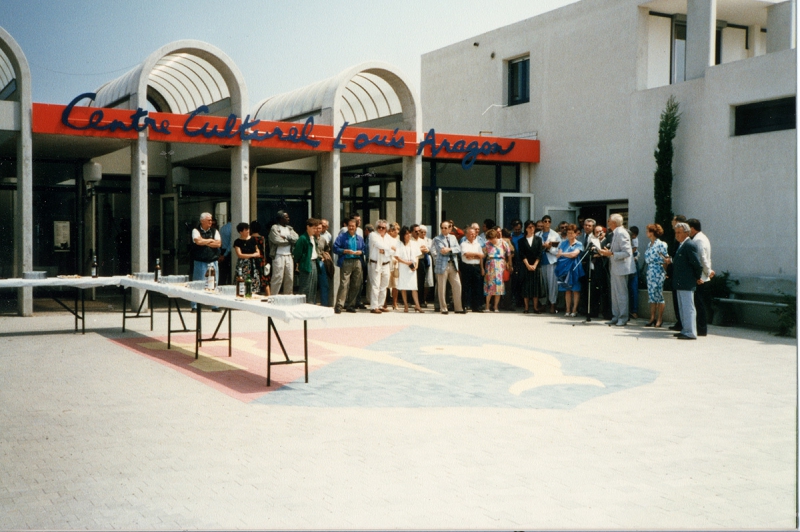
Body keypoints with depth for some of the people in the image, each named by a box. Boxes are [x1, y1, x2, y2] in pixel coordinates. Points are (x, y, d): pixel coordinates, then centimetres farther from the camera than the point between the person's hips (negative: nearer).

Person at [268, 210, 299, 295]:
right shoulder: (274, 228, -2)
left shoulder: (290, 228, 18)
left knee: (290, 278, 7)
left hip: (289, 256, 6)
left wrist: (286, 237, -8)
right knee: (278, 278, -8)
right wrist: (289, 240, -2)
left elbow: (296, 238, 4)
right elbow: (277, 240, -15)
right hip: (279, 256, -6)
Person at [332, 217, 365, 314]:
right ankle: (339, 306, -12)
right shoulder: (342, 237, 4)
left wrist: (360, 252, -4)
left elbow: (364, 249, 18)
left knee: (356, 285, 6)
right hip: (346, 262, -5)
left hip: (357, 262, 5)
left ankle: (350, 305, 15)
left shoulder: (359, 238, 17)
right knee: (344, 284, -13)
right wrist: (346, 251, -14)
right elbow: (335, 248, -3)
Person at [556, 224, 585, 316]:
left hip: (574, 268, -3)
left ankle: (574, 310, 3)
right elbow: (558, 254, 4)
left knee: (575, 290, -1)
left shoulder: (578, 244, 0)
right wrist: (568, 255, -8)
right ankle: (568, 310, 7)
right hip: (565, 268, 3)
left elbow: (573, 254, -14)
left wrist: (562, 254, -2)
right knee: (567, 290, 4)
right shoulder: (563, 243, 12)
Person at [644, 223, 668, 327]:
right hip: (650, 272, 8)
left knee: (659, 295, -2)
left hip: (658, 272, -8)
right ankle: (652, 318, 12)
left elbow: (666, 259, -10)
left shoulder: (661, 244, -10)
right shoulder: (649, 244, 14)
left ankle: (659, 319, 3)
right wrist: (646, 271, 13)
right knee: (651, 295, 8)